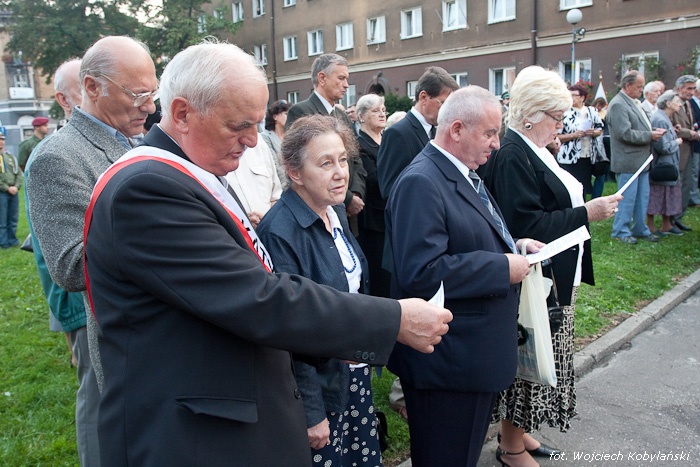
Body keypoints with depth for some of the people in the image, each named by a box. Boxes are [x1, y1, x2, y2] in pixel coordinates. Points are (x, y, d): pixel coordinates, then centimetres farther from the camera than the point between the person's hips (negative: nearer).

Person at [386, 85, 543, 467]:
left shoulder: (464, 174, 11)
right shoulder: (420, 182, -21)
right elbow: (420, 272, -30)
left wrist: (513, 245, 6)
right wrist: (502, 268, -23)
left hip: (479, 353, 10)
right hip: (448, 361, -10)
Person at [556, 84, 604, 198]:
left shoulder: (592, 111, 8)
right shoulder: (565, 113, -7)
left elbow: (600, 129, 15)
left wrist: (594, 132, -7)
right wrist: (573, 135, -19)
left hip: (588, 157, 5)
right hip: (569, 159, -5)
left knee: (584, 187, 14)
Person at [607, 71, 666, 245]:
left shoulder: (634, 103, 14)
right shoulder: (618, 105, -16)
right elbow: (625, 133, -23)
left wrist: (653, 132, 5)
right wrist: (650, 136, -15)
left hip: (641, 159, 9)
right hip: (628, 161, -9)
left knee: (642, 197, 15)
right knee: (627, 198, -1)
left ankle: (640, 229, 27)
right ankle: (621, 231, 12)